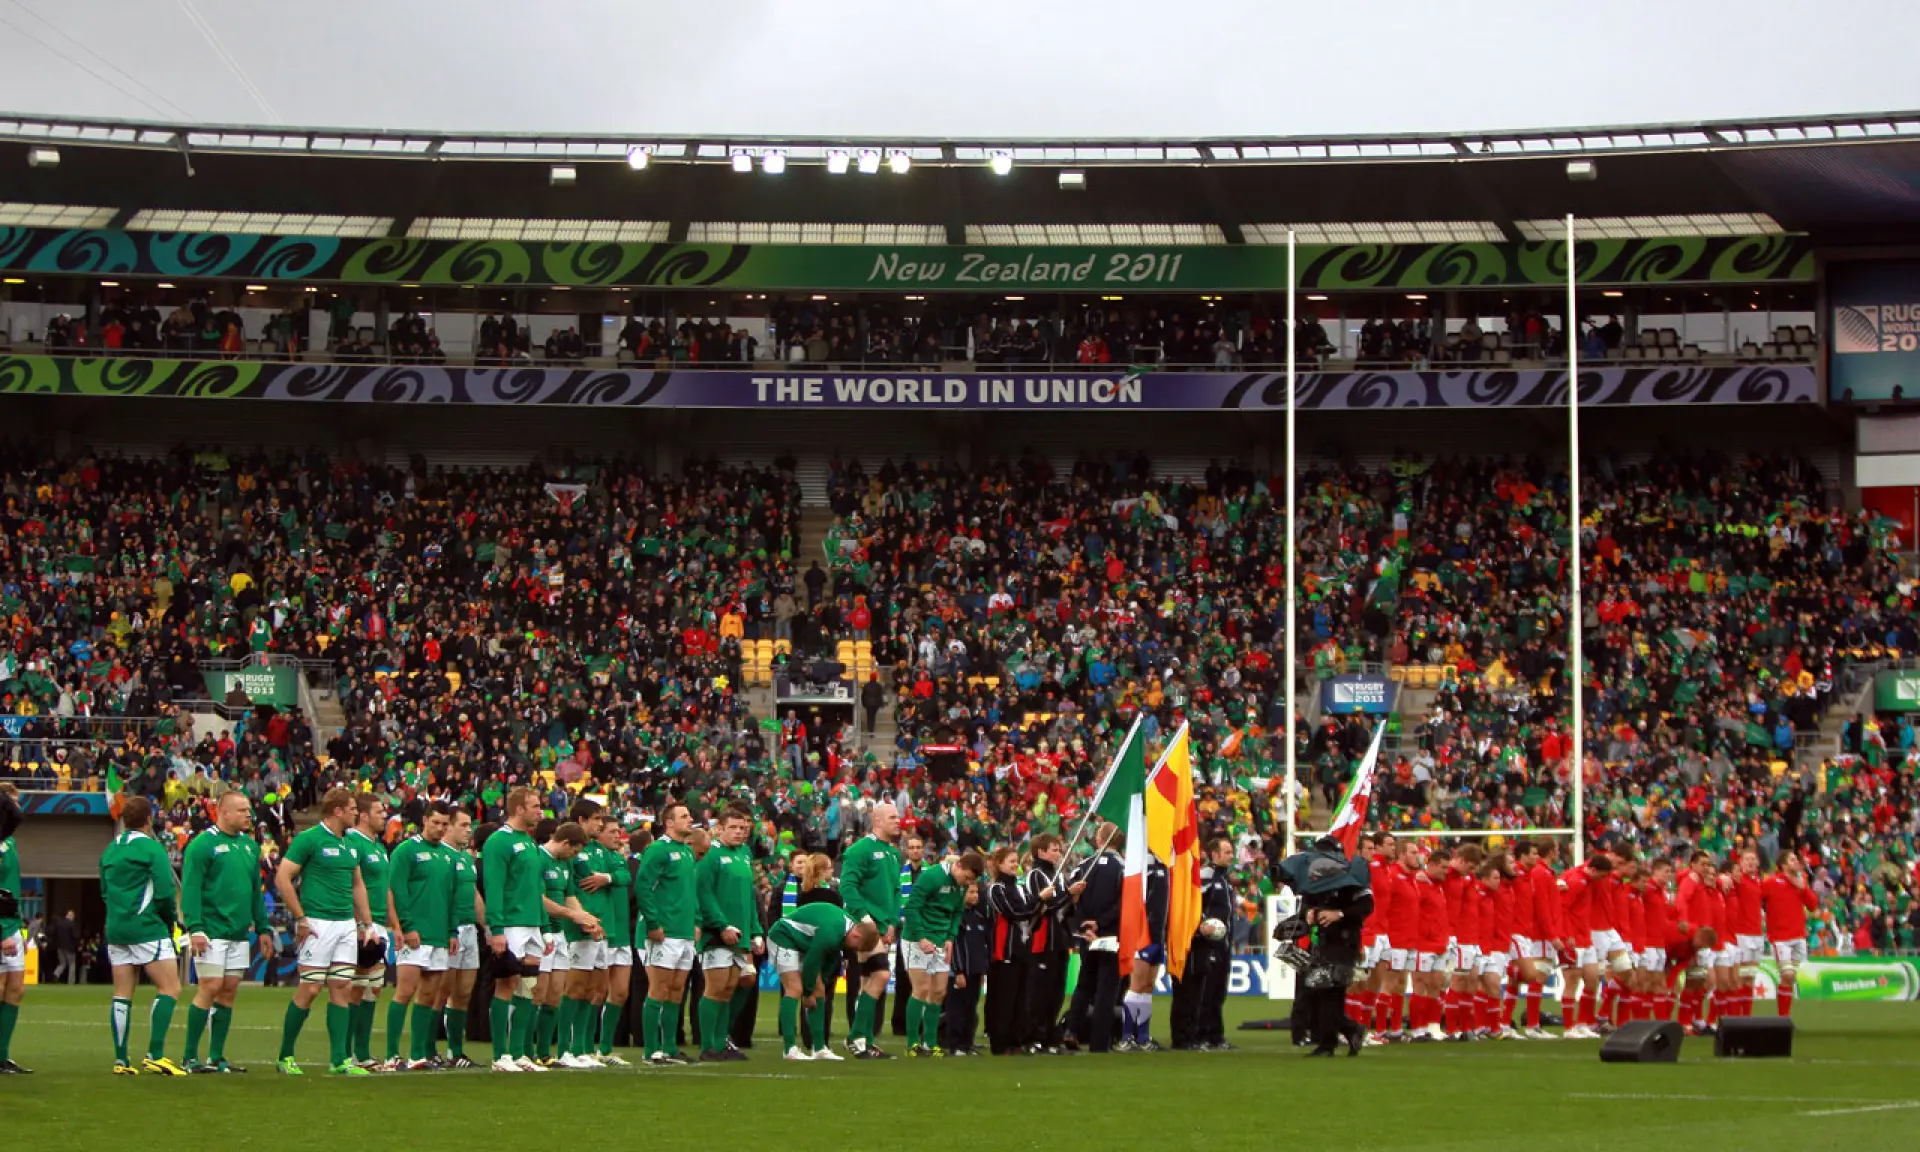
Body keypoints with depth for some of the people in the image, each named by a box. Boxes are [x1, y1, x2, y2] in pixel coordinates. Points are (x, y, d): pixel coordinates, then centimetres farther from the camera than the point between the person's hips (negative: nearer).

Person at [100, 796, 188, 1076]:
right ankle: (155, 1055, -13)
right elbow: (165, 892, -13)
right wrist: (169, 922, 3)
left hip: (115, 928, 7)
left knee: (122, 996, 8)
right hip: (147, 928, -7)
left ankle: (120, 1060, 6)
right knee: (170, 989, -4)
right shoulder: (151, 848, -8)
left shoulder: (110, 850, 12)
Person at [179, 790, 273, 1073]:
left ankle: (216, 1057, 11)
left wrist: (262, 928, 18)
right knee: (210, 988, -9)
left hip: (240, 933, 7)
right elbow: (190, 888, -12)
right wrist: (195, 928, -20)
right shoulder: (203, 845, -8)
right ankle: (190, 1057, -3)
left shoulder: (249, 846, 15)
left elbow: (256, 890, 21)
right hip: (211, 931, -7)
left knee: (229, 991, 6)